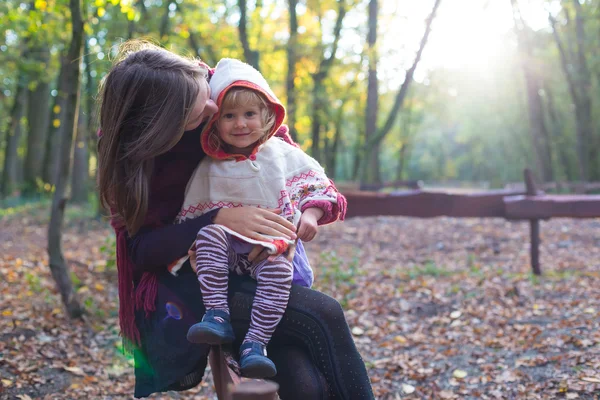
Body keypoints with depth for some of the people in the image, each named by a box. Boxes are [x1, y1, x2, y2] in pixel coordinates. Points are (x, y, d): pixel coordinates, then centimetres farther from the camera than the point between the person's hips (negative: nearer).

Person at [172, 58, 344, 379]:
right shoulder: (210, 168, 4)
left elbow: (317, 184, 3)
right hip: (227, 248, 1)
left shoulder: (283, 155, 3)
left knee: (278, 268, -34)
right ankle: (217, 316, -28)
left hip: (274, 246, -1)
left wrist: (310, 215, -12)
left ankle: (255, 343, -26)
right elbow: (190, 215, 10)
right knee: (210, 233, -30)